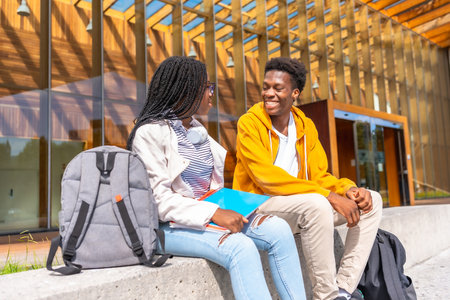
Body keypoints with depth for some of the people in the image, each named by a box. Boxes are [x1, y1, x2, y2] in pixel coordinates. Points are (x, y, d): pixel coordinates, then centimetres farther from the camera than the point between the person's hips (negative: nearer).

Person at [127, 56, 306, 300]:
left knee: (278, 229, -12)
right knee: (240, 247, -30)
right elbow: (158, 197, -17)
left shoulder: (198, 131, 15)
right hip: (169, 226, -7)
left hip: (211, 214, 7)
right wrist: (213, 213, -25)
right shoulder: (151, 132, -9)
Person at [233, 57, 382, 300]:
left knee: (371, 200, -2)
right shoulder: (249, 123, -10)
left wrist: (348, 189, -14)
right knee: (316, 204, -34)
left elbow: (319, 176, 8)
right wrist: (329, 196, -25)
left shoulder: (306, 126, 9)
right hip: (258, 206, -6)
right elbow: (266, 177, -21)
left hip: (303, 207, 7)